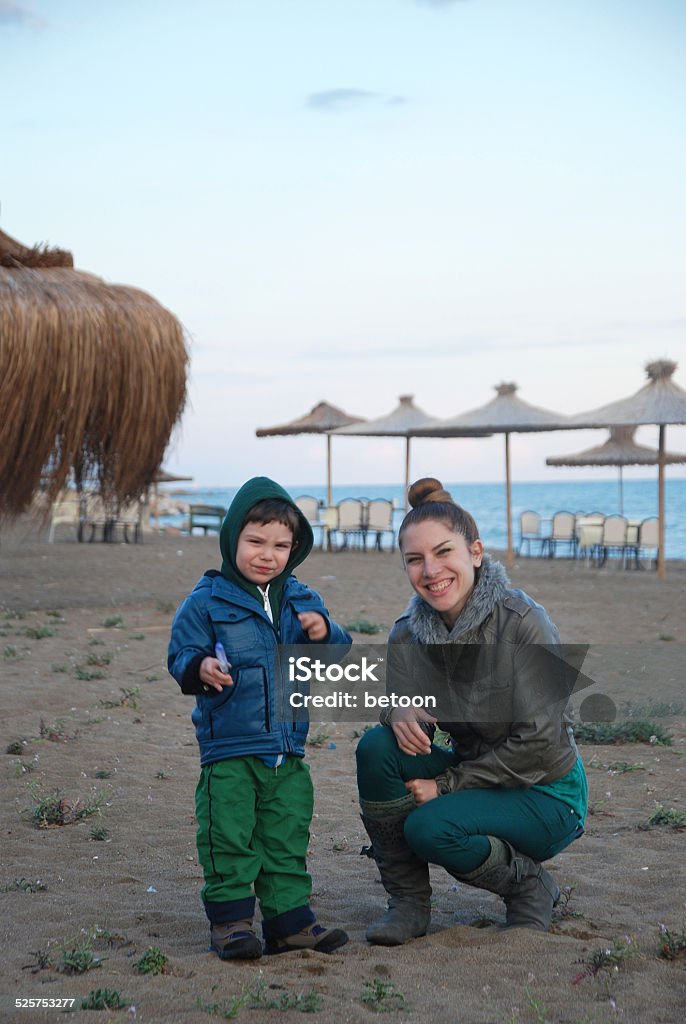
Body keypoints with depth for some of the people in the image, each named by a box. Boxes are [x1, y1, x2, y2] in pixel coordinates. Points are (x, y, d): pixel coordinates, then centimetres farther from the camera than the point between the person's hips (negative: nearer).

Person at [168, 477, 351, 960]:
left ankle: (290, 919, 21)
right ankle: (230, 918, 12)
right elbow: (180, 654, -7)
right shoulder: (207, 601, -5)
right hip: (228, 749, -4)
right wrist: (199, 669, -28)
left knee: (288, 838, 12)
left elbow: (340, 654, 9)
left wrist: (324, 633, -13)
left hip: (288, 751, 5)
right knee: (229, 838, -1)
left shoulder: (302, 601, 9)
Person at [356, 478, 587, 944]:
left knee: (430, 827, -29)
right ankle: (408, 904, -5)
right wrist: (399, 713, -27)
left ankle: (530, 885, 1)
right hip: (472, 774, 5)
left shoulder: (522, 621, -21)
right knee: (377, 746, -19)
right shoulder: (407, 633, -5)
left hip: (545, 796, -5)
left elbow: (538, 744, -22)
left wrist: (445, 784, -20)